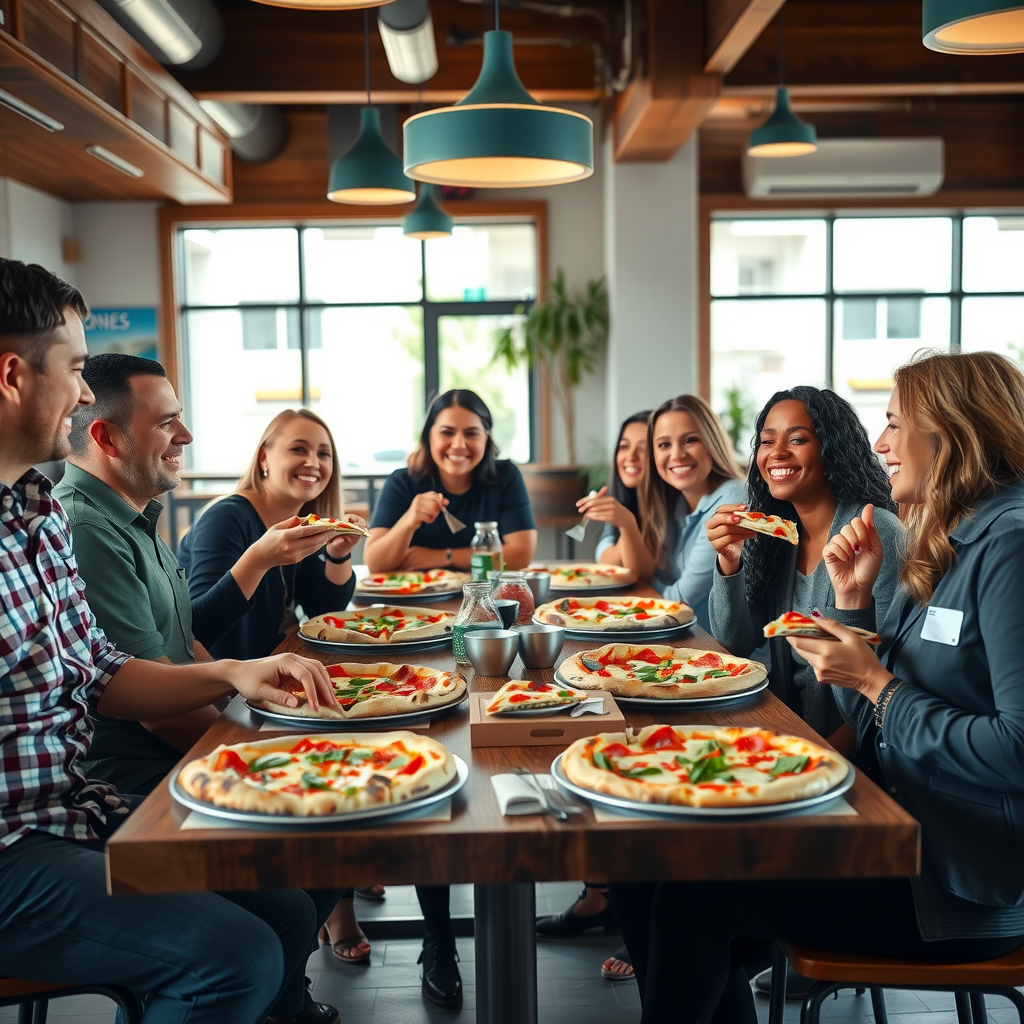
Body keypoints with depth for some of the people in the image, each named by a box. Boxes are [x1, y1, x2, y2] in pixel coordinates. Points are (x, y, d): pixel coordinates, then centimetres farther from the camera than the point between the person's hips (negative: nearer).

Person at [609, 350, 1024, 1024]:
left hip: (967, 886, -8)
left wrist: (878, 683, -17)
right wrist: (854, 600, 0)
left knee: (690, 887, -10)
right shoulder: (942, 546, 12)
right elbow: (870, 728, 11)